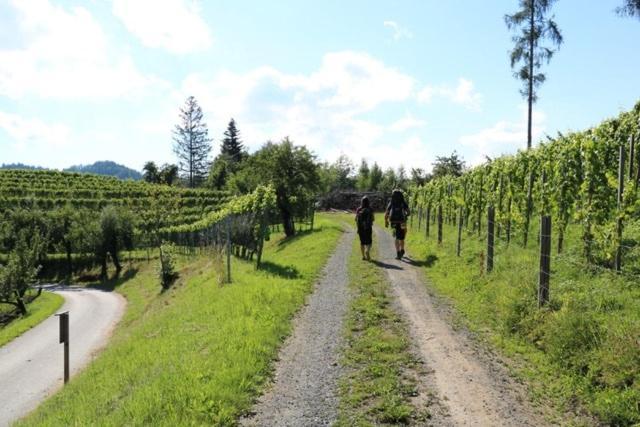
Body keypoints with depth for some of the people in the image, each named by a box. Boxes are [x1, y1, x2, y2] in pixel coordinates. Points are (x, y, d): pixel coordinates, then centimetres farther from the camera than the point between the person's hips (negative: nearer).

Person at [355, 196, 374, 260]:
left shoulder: (358, 210, -1)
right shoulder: (370, 209, -8)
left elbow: (356, 219, 0)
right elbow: (373, 219, -6)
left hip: (360, 227, 3)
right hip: (368, 227, -2)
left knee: (362, 242, 14)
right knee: (369, 242, 7)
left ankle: (363, 256, 13)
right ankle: (367, 251, -21)